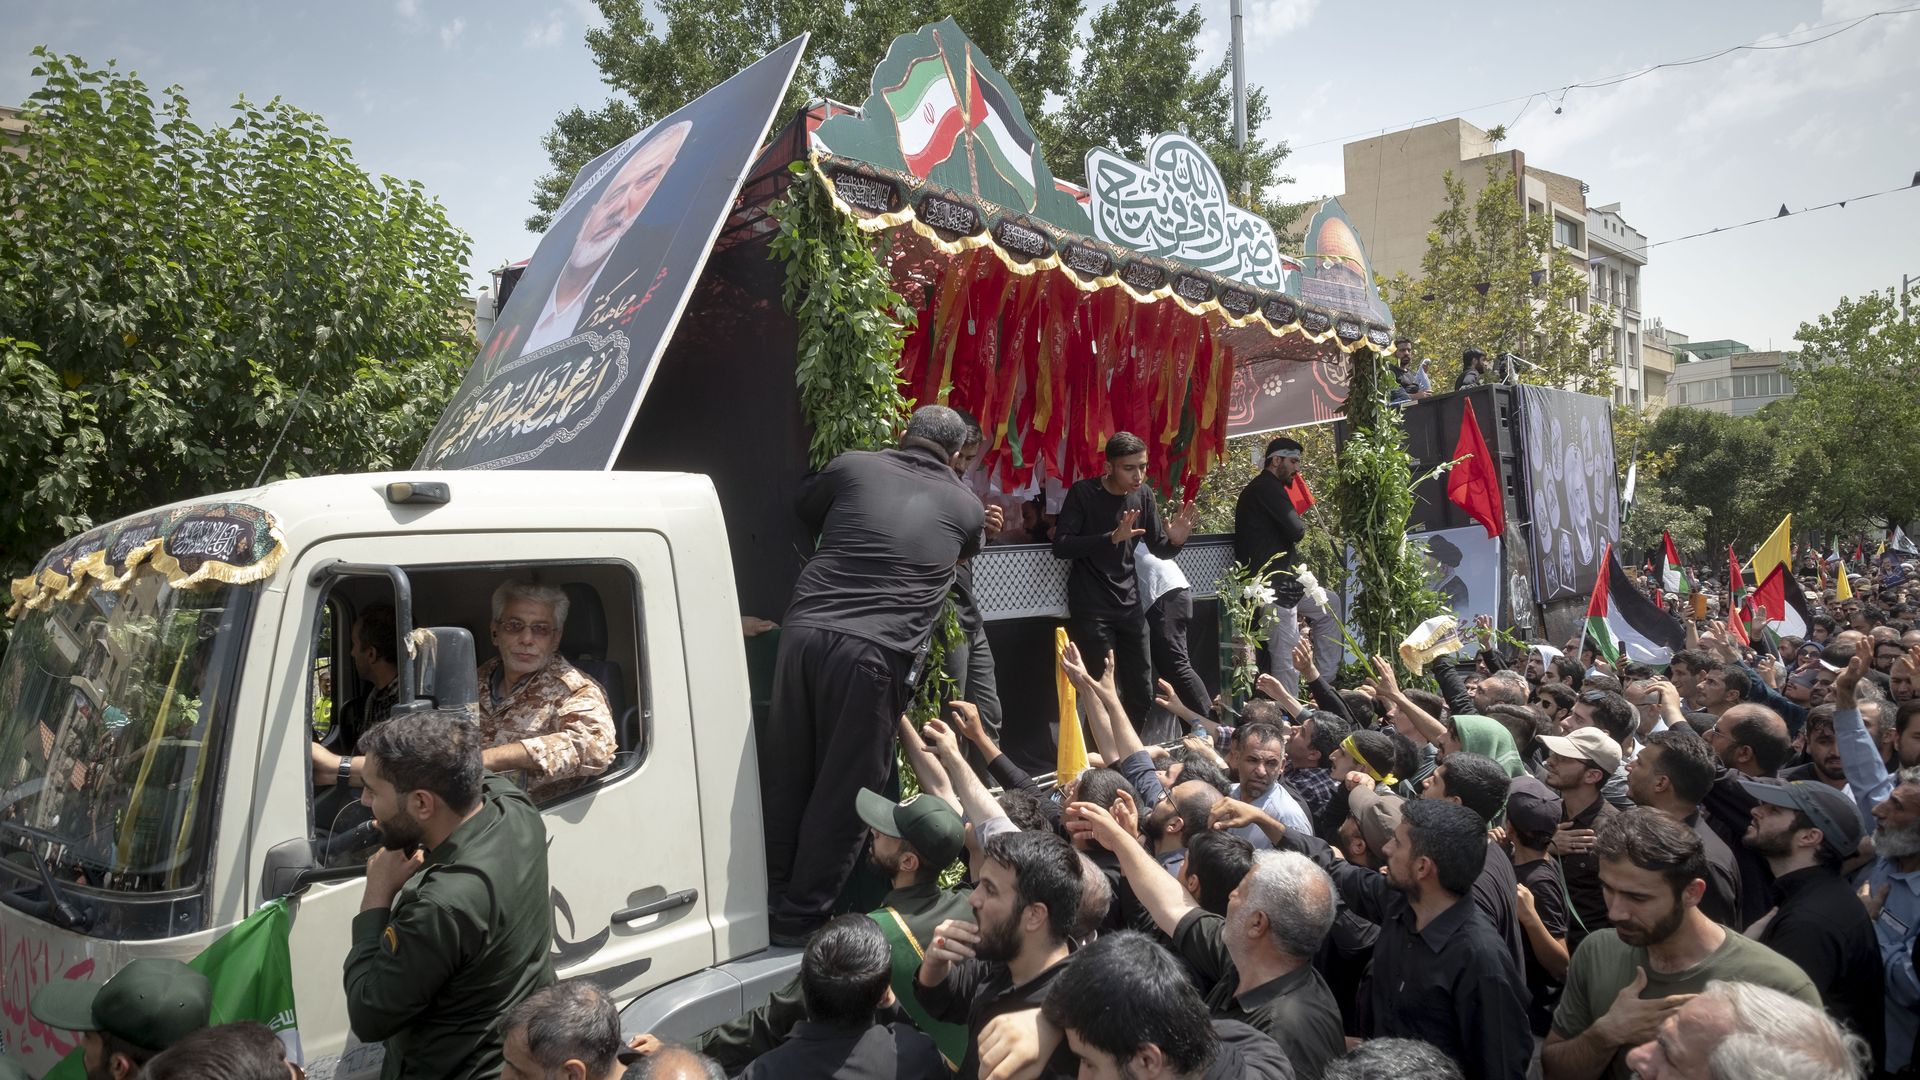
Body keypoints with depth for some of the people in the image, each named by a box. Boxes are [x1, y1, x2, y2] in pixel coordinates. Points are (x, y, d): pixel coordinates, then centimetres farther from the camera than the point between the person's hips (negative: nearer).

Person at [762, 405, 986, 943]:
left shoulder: (852, 466, 14)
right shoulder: (967, 506, 13)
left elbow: (805, 507, 33)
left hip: (805, 630, 3)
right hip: (877, 654, -2)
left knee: (786, 776, 14)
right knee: (843, 792, 8)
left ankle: (771, 900, 27)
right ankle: (801, 916, 17)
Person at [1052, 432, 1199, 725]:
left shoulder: (1143, 494, 2)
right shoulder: (1083, 492, -11)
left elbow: (1159, 549, 9)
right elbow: (1060, 546, -19)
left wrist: (1175, 540, -14)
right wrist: (1112, 537, -30)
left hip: (1130, 605, 5)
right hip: (1091, 609, -5)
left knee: (1142, 694, 8)